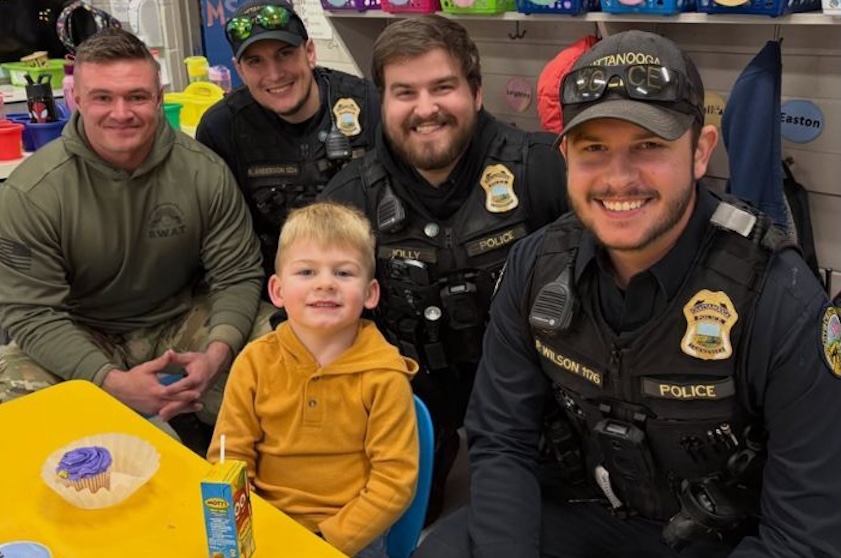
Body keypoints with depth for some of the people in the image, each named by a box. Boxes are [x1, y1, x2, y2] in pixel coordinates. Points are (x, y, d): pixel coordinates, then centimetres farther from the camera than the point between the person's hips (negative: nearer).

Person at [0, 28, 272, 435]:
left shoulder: (204, 171, -12)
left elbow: (237, 275, -9)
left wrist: (217, 353, -30)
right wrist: (114, 382, -33)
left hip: (183, 323, 2)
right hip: (76, 339, -1)